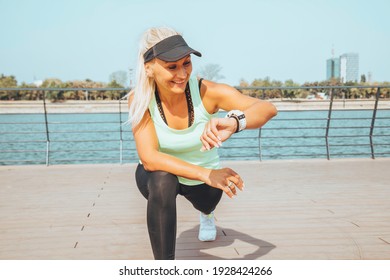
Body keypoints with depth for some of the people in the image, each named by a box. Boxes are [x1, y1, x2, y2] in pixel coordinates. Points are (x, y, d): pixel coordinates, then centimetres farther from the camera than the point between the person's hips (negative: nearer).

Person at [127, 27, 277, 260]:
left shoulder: (206, 91, -28)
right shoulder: (140, 98, -25)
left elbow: (268, 108, -37)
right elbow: (149, 158, -34)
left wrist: (234, 121, -60)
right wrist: (206, 174, -47)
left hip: (204, 178, 2)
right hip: (159, 178, -2)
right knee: (162, 179, -32)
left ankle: (207, 213, 58)